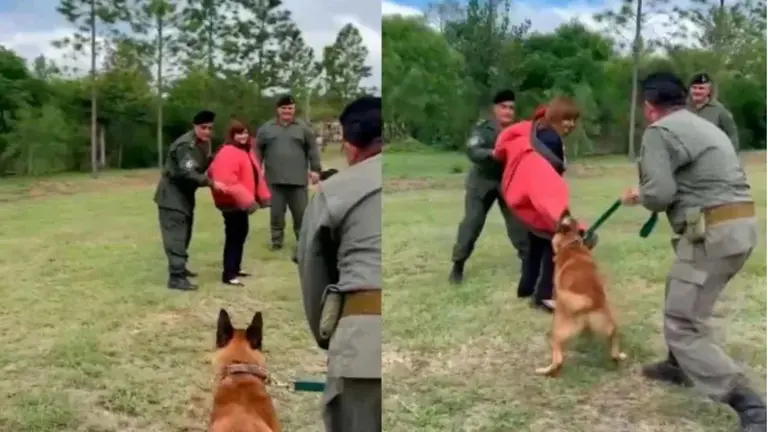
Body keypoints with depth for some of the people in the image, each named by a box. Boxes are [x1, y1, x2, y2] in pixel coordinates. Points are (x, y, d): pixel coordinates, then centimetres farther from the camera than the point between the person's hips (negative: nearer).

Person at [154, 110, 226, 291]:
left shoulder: (204, 143, 6)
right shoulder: (185, 145, -25)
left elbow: (202, 166, 11)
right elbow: (188, 173, -34)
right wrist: (211, 183, -39)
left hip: (185, 193, 10)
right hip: (172, 193, -10)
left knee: (185, 232, 18)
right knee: (176, 234, -14)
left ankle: (180, 267, 33)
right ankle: (176, 276, -16)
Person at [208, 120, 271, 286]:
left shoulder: (247, 151, 14)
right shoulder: (228, 153, -20)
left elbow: (256, 175, 20)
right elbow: (227, 181, -30)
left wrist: (263, 195, 15)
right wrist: (246, 199, -32)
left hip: (241, 202, 10)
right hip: (232, 203, -10)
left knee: (241, 233, 17)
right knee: (233, 236, -10)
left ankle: (235, 268, 29)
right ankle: (228, 275, -7)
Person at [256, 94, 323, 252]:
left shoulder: (303, 128, 6)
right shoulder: (266, 128, 8)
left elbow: (312, 150, 5)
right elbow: (258, 151, 10)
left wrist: (315, 169, -2)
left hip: (298, 180, -1)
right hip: (275, 180, 1)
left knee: (301, 213, 3)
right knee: (276, 212, 7)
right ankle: (277, 240, 19)